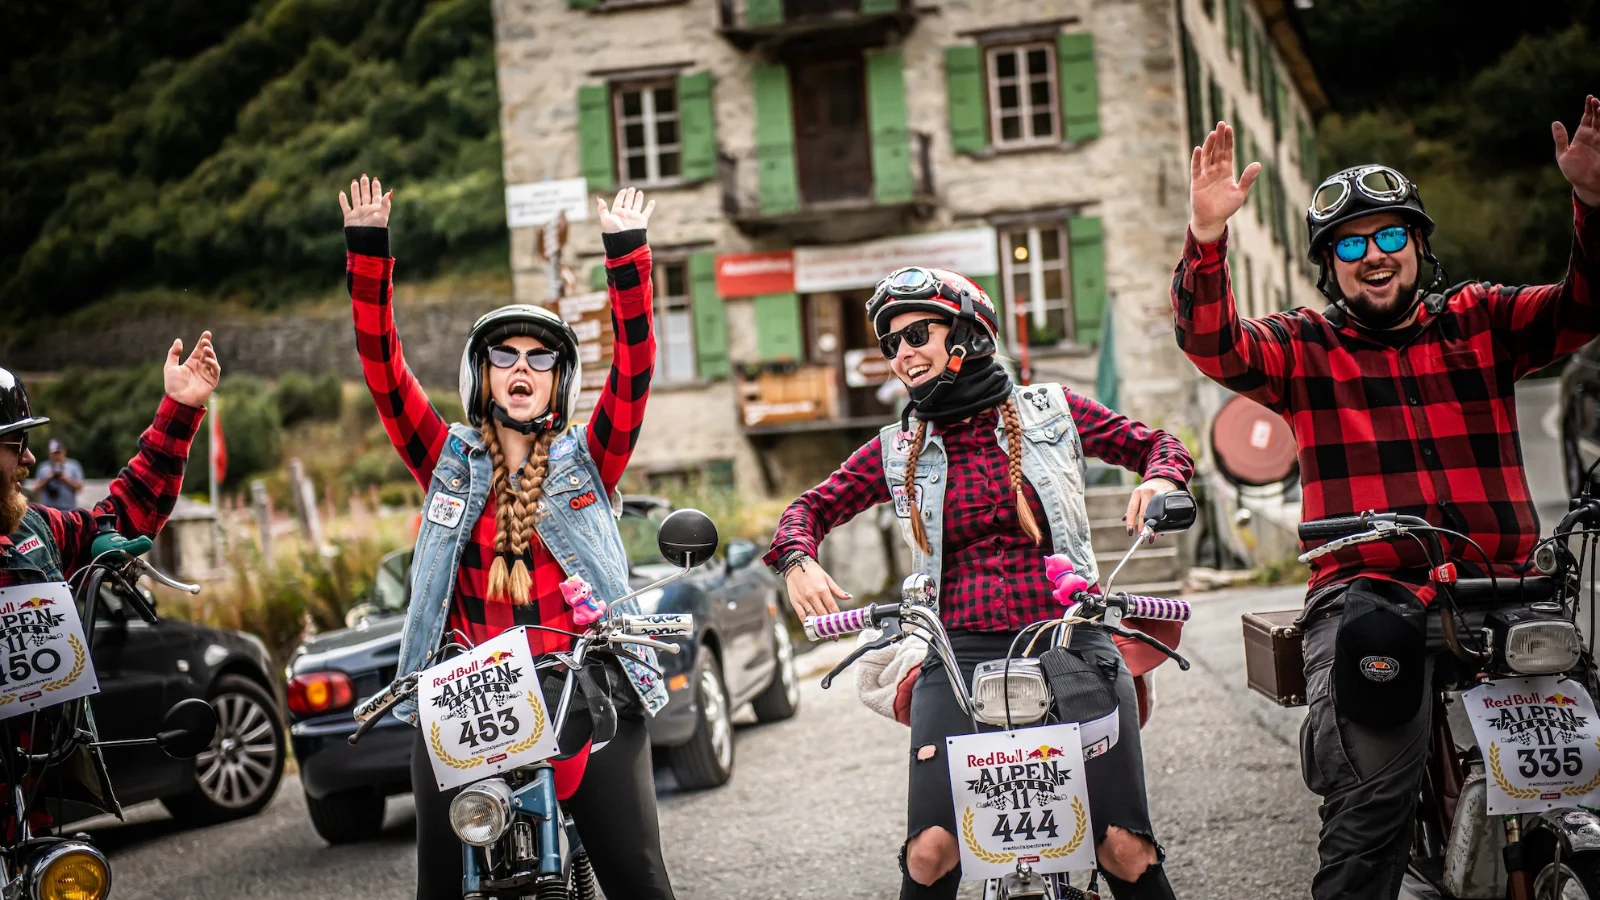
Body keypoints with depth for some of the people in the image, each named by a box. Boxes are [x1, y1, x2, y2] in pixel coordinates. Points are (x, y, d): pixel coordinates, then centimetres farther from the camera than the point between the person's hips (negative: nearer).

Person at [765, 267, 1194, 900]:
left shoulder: (1050, 411, 9)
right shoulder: (897, 451, 13)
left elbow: (1158, 445, 18)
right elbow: (813, 507, 16)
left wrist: (1160, 480, -4)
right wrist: (797, 561, -5)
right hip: (961, 656, 1)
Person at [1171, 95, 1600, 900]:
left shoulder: (1480, 321, 18)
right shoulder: (1303, 347, 13)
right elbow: (1210, 343, -4)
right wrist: (1207, 235, -21)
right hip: (1368, 591, -2)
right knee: (1375, 789, -29)